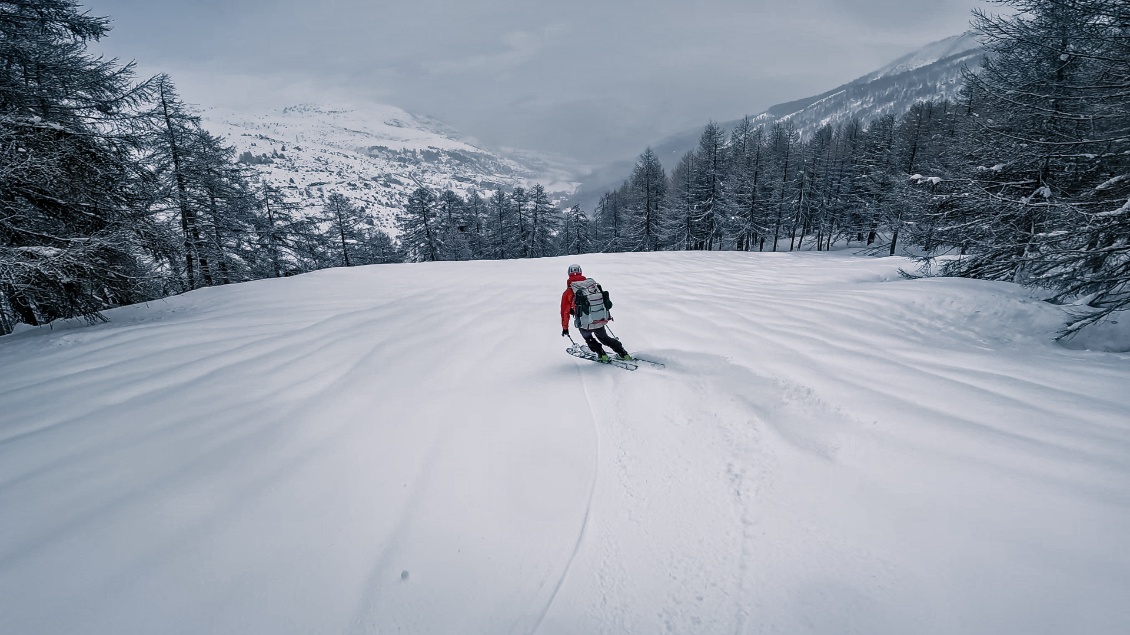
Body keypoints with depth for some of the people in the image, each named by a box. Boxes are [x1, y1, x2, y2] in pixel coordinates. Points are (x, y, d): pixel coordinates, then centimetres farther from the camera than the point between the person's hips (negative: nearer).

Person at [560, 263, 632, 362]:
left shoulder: (568, 292, -4)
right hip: (601, 321, 3)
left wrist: (565, 328, 16)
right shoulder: (594, 284, 7)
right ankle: (624, 354, 26)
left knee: (588, 337, 30)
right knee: (604, 337, 29)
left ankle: (602, 355, 23)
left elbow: (565, 312, 3)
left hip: (586, 325, -3)